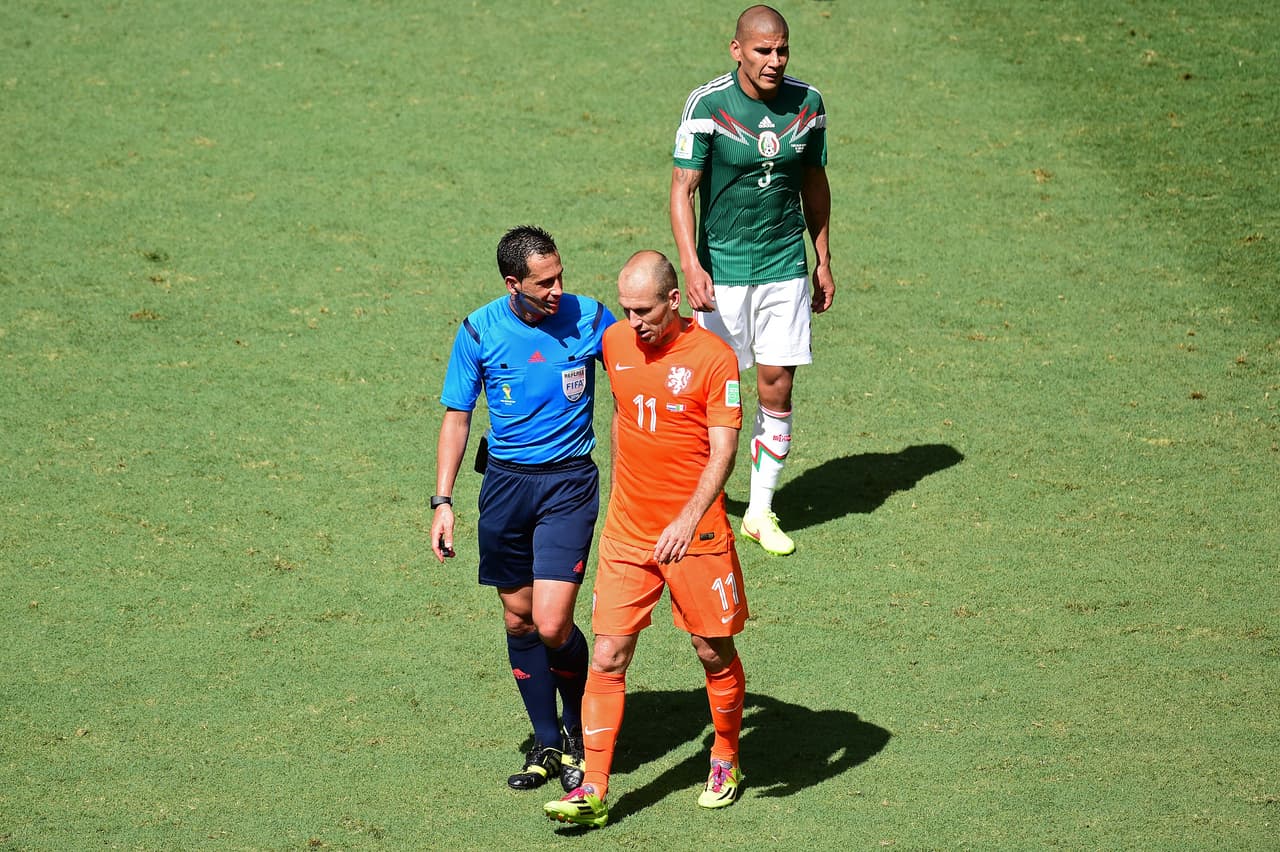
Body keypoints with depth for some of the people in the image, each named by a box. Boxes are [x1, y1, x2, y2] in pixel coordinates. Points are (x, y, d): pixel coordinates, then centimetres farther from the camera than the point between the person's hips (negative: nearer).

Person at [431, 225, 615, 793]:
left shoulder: (588, 318, -7)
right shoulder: (479, 331, -4)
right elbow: (457, 416, 3)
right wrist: (443, 501, -3)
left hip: (569, 482, -2)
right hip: (505, 483, 2)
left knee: (552, 625, -12)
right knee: (518, 620, 9)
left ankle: (577, 735, 13)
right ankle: (546, 743, 25)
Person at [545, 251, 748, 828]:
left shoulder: (713, 357, -11)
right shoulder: (616, 344, 3)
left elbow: (723, 450, -15)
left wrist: (688, 520, -28)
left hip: (694, 536, -4)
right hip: (626, 534, 4)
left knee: (715, 654, 9)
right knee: (607, 659, -3)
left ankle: (726, 761, 32)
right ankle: (593, 792, -2)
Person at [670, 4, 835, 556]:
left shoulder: (806, 103, 1)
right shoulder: (708, 105, -12)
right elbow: (682, 190, -11)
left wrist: (823, 260, 15)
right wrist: (691, 266, -21)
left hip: (785, 265, 3)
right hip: (722, 267, -3)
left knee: (777, 388, 1)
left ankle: (760, 511, 12)